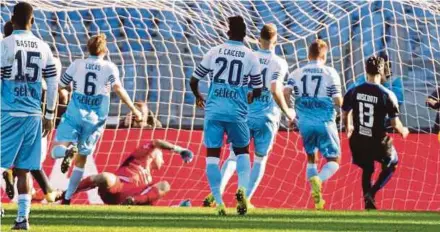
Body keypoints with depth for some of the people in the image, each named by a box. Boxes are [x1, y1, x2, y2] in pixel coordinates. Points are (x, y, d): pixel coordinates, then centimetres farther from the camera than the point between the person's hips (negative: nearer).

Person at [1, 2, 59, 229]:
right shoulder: (43, 48, 8)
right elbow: (52, 84, 10)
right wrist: (49, 115, 18)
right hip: (33, 115, 4)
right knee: (23, 169, 9)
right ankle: (23, 217, 4)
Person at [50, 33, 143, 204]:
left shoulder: (77, 64, 6)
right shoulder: (110, 67, 2)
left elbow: (60, 86, 10)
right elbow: (118, 88, -13)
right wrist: (133, 109, -11)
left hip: (75, 113, -1)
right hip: (96, 118, 1)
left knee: (57, 150, -6)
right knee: (81, 158, 13)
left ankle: (68, 149, -42)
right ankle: (67, 197, 13)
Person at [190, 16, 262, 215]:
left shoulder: (214, 52, 2)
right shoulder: (251, 57, 1)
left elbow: (193, 81, 6)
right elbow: (257, 91, 7)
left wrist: (198, 97, 28)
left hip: (214, 110, 0)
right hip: (237, 112, 0)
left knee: (212, 154, 6)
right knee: (242, 151, 19)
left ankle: (218, 201, -3)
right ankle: (242, 188, -6)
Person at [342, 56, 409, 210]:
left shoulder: (353, 92, -5)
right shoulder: (387, 95, -16)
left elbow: (345, 116, 6)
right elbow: (395, 123, -13)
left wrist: (348, 128, 28)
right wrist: (403, 131, 10)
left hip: (358, 141, 3)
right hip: (378, 141, -3)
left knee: (367, 170, 27)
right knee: (392, 164, 24)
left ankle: (368, 202, 22)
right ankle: (372, 193, 5)